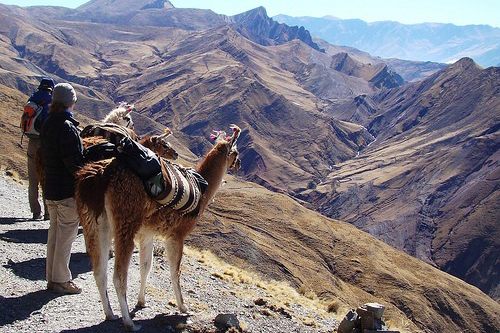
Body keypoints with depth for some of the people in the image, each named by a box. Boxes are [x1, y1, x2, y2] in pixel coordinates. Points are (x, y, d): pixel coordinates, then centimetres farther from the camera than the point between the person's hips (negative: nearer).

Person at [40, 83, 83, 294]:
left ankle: (52, 278, 24)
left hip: (51, 189, 9)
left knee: (54, 233, 16)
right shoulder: (67, 127, -18)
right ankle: (61, 280, 7)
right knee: (66, 235, 0)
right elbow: (74, 162, -21)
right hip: (68, 191, -9)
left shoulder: (47, 124, 9)